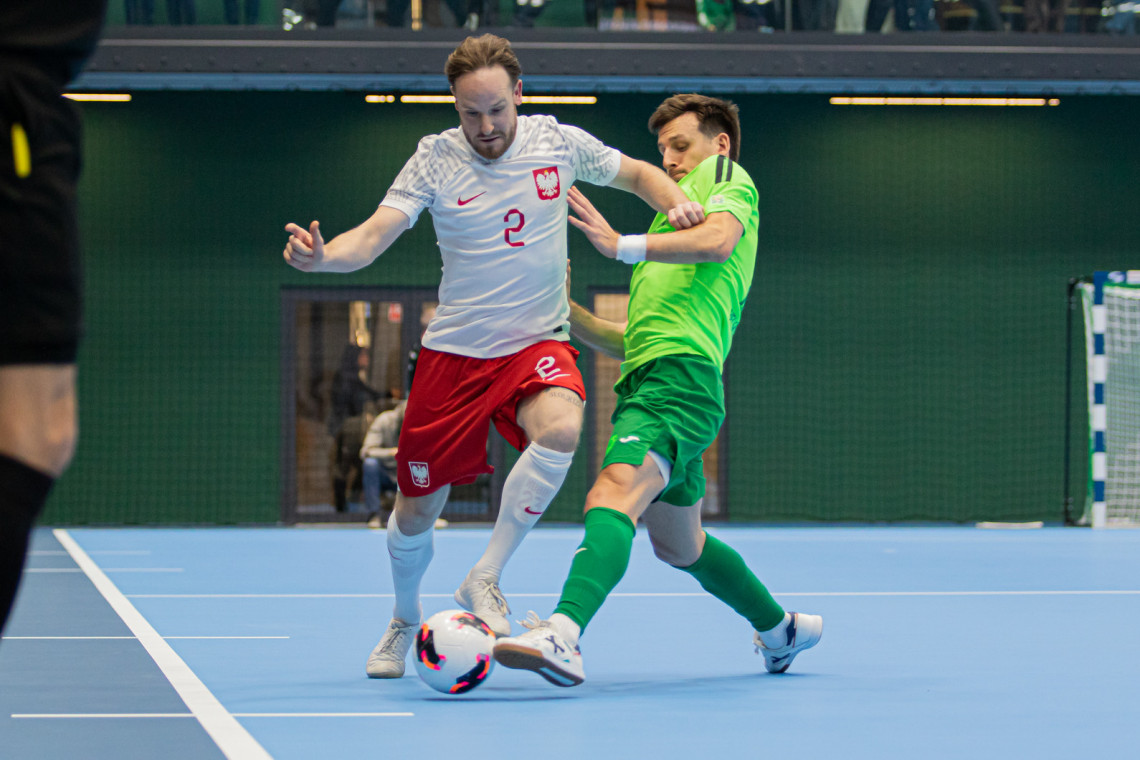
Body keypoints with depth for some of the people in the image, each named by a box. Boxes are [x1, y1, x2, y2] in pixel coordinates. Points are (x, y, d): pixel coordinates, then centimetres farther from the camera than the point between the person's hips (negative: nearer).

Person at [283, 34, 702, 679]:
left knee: (560, 430, -34)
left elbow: (638, 173, 15)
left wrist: (678, 202, -6)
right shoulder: (435, 159, -6)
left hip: (537, 342, 0)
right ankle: (405, 621, 36)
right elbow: (373, 236, -15)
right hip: (454, 352, 0)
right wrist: (321, 255, -36)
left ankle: (486, 580, -16)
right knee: (417, 508, 4)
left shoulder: (557, 142, -1)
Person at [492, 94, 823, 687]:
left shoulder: (726, 175, 10)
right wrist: (565, 312, 18)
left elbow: (719, 238, -16)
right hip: (648, 382, 10)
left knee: (613, 494, -31)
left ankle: (563, 636, -51)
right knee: (677, 544, 23)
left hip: (680, 376, -10)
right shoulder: (676, 221, 36)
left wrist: (622, 245, -24)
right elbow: (630, 340, 32)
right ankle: (781, 630, 40)